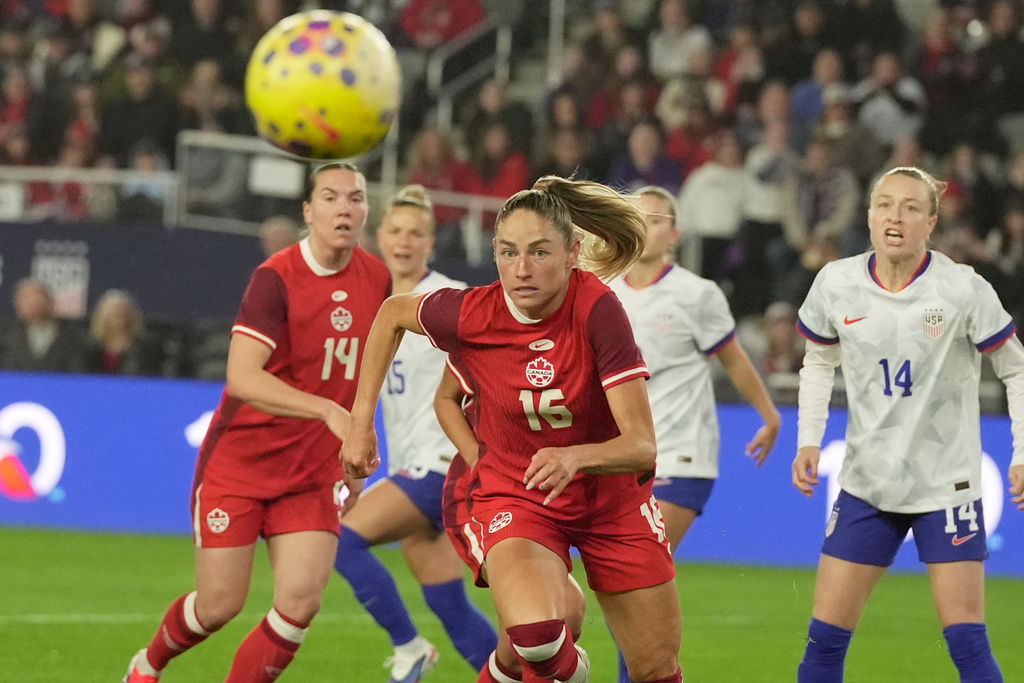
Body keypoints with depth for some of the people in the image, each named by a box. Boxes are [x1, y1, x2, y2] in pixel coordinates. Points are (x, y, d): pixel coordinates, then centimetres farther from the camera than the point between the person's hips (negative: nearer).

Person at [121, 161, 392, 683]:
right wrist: (328, 410, -40)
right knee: (220, 605, 0)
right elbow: (241, 378, -30)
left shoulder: (376, 280, 1)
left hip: (312, 472, 5)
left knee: (301, 601, -12)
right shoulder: (276, 278, -18)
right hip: (238, 461, -5)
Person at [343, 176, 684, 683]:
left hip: (612, 495, 1)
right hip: (514, 496, -1)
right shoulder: (469, 315, -20)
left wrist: (575, 457, -47)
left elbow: (641, 446, -28)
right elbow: (392, 313, 4)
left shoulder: (597, 309, -26)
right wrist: (361, 423, 3)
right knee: (534, 634, -29)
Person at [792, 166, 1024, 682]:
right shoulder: (836, 284, -4)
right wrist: (809, 440, 1)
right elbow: (818, 363, 13)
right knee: (825, 637, 0)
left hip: (947, 483, -3)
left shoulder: (963, 290, -13)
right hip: (867, 482, 3)